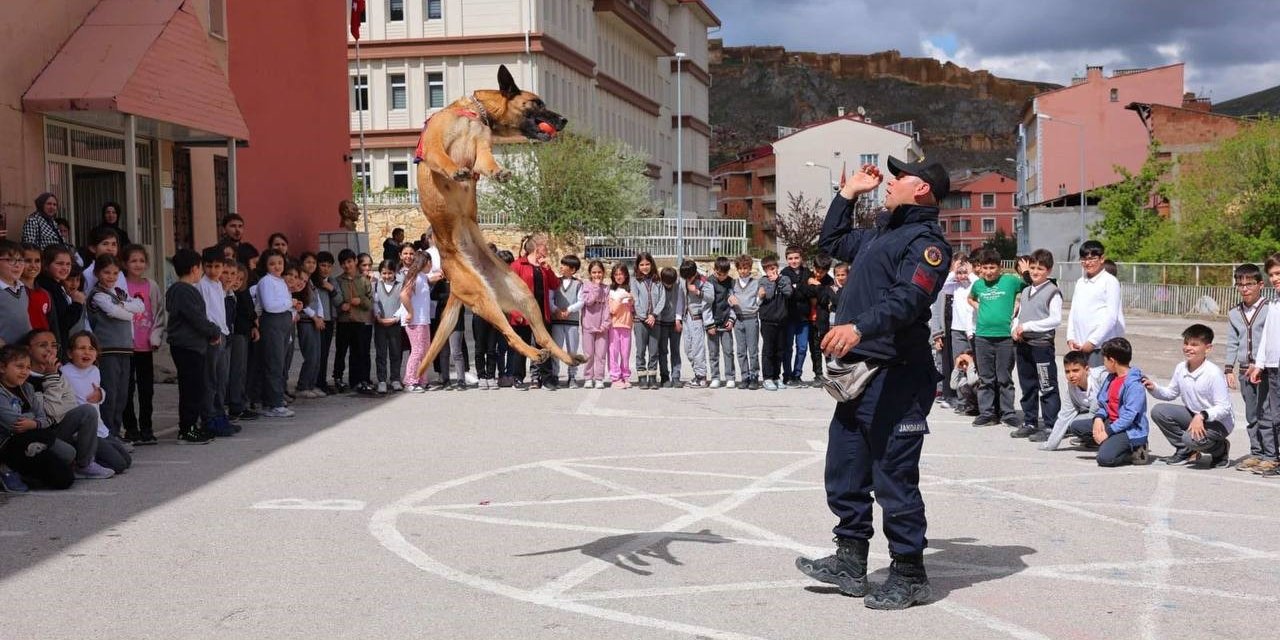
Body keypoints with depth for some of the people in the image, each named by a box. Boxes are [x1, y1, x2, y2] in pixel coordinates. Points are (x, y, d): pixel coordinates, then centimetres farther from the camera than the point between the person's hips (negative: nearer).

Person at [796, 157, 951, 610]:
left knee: (894, 478, -4)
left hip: (895, 377, -10)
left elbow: (908, 299, -26)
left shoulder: (926, 241, -9)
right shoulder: (883, 234, 21)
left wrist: (859, 327, -39)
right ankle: (850, 560, 24)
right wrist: (848, 193, 32)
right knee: (844, 472, 13)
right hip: (859, 371, 10)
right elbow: (831, 241, 38)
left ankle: (909, 575, 7)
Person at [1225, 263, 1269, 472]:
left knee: (1266, 412, -7)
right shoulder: (1234, 314, 12)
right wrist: (1229, 369, 7)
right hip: (1245, 370, 5)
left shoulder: (1269, 310, -5)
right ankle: (1257, 453, 17)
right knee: (1251, 415, 9)